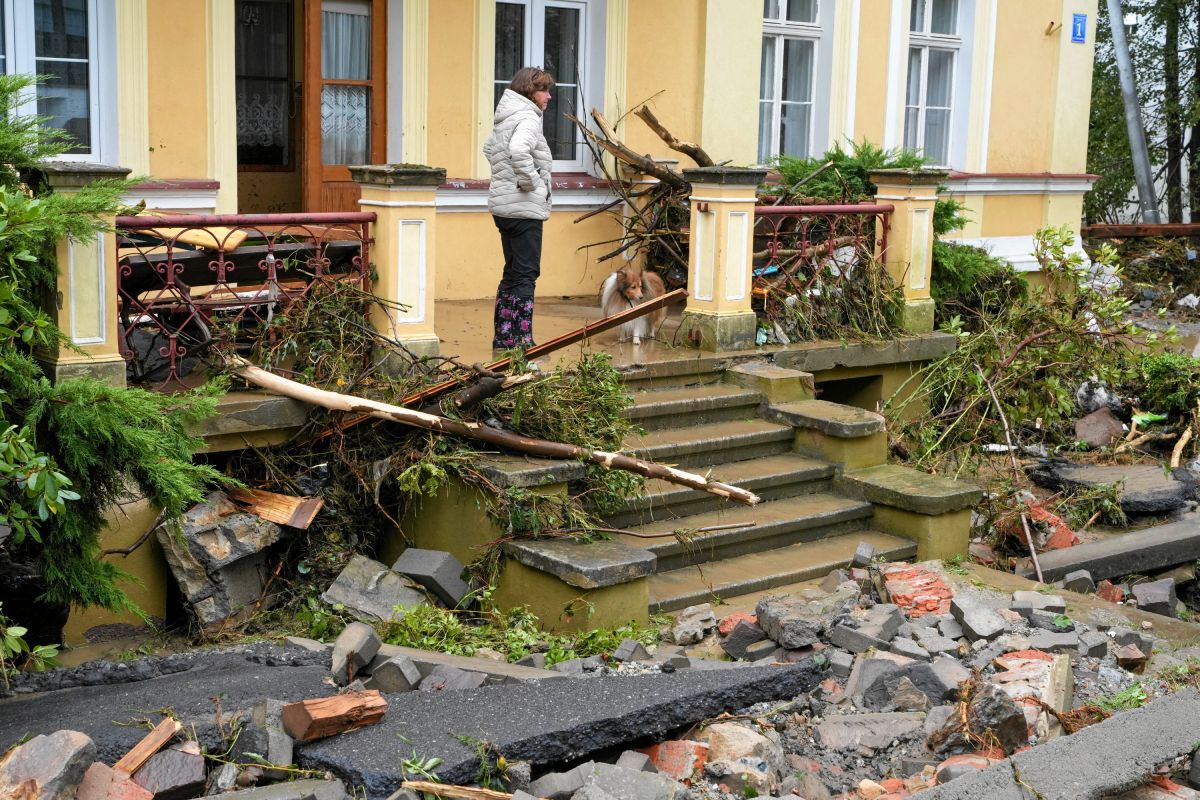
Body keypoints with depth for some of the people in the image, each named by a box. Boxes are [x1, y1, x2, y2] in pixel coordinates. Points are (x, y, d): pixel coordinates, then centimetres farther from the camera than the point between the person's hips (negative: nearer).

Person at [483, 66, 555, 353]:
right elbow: (518, 151, -33)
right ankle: (521, 339, -5)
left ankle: (503, 338, 20)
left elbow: (490, 148, 32)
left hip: (504, 207, 10)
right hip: (524, 208, -10)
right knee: (526, 275, -6)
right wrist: (532, 182, -20)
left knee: (512, 273, 16)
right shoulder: (528, 118, -14)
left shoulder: (507, 118, 16)